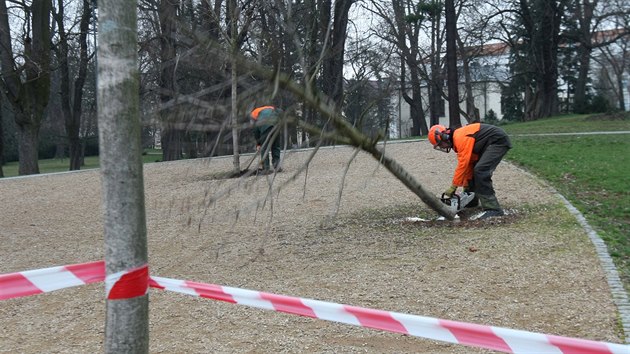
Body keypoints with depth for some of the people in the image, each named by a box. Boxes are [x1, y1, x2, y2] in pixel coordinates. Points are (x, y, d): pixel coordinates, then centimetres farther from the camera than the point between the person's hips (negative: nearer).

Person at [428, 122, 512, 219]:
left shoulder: (460, 137, -19)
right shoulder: (457, 139, 11)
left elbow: (463, 164, -23)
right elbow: (468, 163, 15)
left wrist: (453, 187, -16)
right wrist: (466, 187, 14)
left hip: (499, 140, -11)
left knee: (480, 171, -21)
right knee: (474, 168, 17)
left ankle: (493, 209, -25)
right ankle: (471, 200, 33)